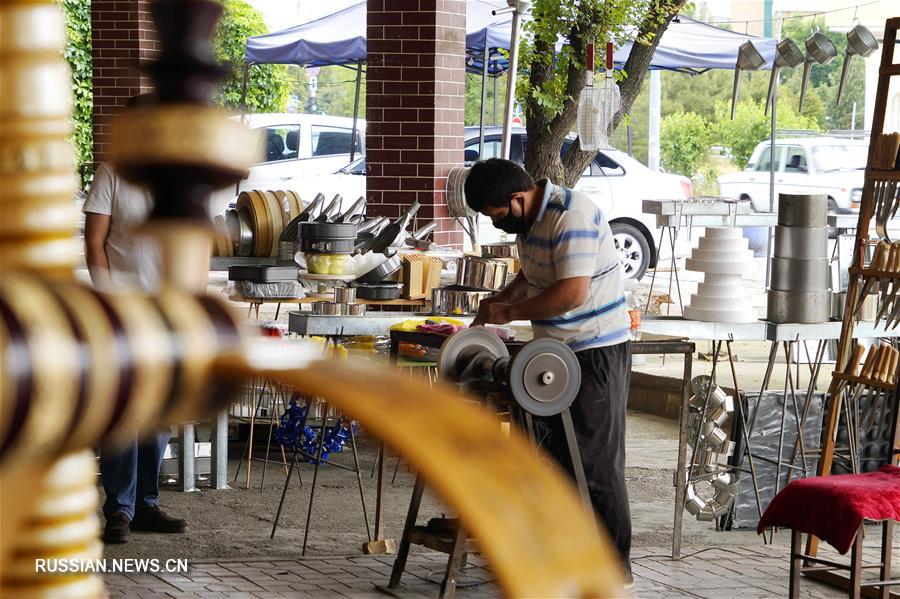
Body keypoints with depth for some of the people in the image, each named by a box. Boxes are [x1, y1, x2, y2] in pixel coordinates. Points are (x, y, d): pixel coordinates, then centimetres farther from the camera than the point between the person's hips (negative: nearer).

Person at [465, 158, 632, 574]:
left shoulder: (571, 216, -22)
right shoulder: (528, 218, 9)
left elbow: (572, 292, -28)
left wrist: (510, 313, -18)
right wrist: (499, 299, 9)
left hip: (596, 352, -10)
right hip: (557, 352, 10)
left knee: (596, 462, -6)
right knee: (558, 455, 14)